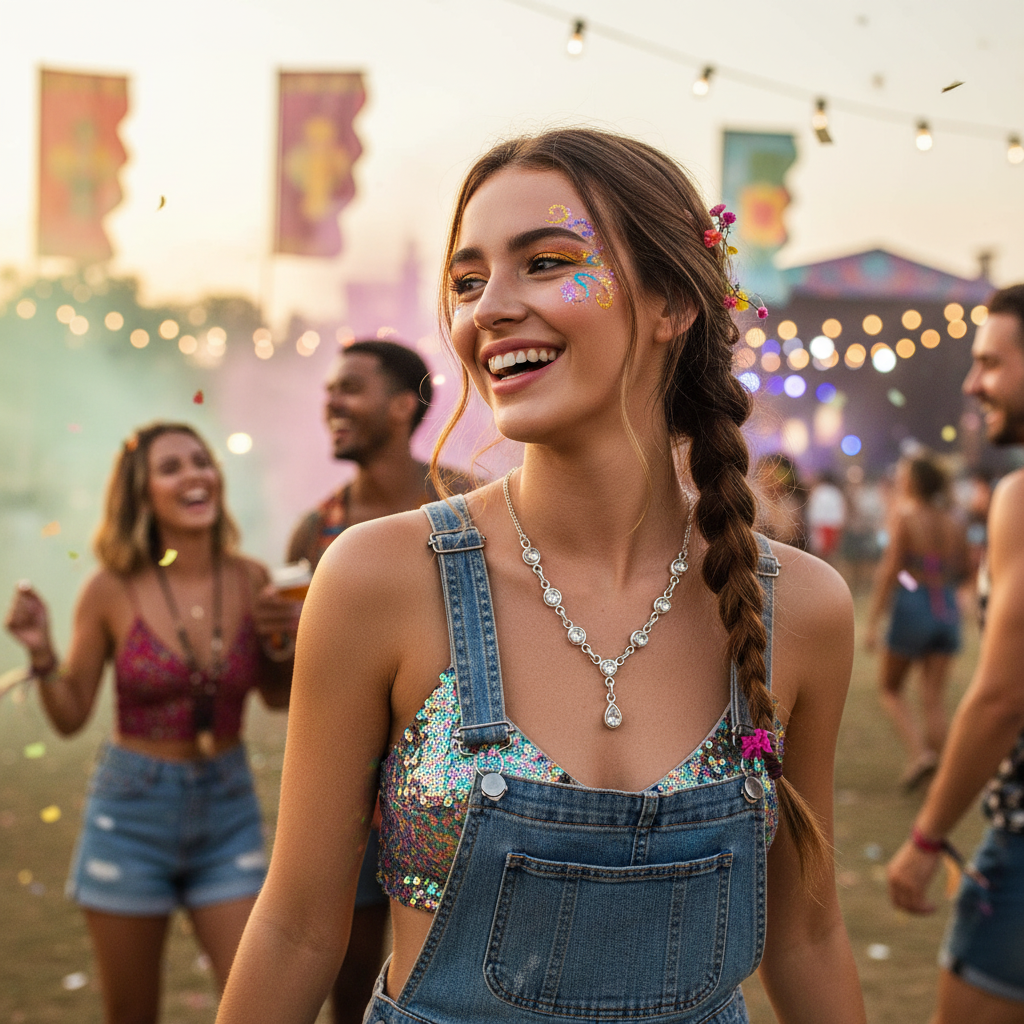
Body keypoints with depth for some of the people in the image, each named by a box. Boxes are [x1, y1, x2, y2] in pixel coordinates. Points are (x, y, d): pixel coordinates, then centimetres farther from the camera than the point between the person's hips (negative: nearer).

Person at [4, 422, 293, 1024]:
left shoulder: (250, 580, -5)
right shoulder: (113, 591, -11)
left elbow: (278, 698, 10)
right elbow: (71, 716, -2)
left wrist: (286, 642, -9)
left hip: (228, 807, 2)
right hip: (133, 812, -1)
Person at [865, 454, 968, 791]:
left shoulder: (904, 516, -9)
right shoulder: (954, 523, 5)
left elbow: (890, 571, -13)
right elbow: (962, 571, 12)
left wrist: (873, 621, -11)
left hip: (913, 606, -4)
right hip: (947, 610, 4)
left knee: (890, 689, 11)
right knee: (935, 697, 8)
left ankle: (919, 752, -8)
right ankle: (940, 772, 7)